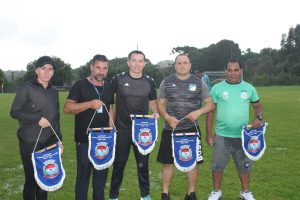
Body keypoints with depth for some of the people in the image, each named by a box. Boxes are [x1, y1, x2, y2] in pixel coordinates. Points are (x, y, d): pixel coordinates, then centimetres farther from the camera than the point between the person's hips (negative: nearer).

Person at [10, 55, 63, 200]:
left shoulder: (54, 91, 11)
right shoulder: (26, 88, -5)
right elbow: (14, 112, -6)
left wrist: (58, 138, 13)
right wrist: (37, 119, -14)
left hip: (50, 142, 5)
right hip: (30, 142, -4)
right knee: (31, 179, 2)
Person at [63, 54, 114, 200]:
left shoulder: (108, 86, 9)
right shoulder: (80, 85, -7)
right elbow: (67, 108, -13)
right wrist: (90, 104, -25)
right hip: (84, 139, -5)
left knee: (102, 173, 14)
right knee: (83, 173, 6)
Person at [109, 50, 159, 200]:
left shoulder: (149, 82, 1)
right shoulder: (118, 79, -5)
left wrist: (155, 112, -7)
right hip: (122, 129, -1)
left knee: (143, 162, 11)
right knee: (119, 163, 9)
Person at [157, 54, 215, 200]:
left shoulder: (199, 83, 1)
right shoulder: (166, 83, 2)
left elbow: (210, 104, 4)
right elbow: (160, 104, 6)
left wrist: (199, 112, -15)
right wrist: (167, 117, -12)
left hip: (191, 129, 0)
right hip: (170, 130, 0)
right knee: (168, 162, 6)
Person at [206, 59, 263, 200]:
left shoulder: (249, 88, 1)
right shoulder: (217, 88, -5)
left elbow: (258, 106, 12)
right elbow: (210, 111, -1)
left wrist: (259, 117, -12)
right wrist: (208, 134, -2)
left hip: (243, 135, 2)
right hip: (222, 135, -1)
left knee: (244, 165, 15)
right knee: (217, 165, 9)